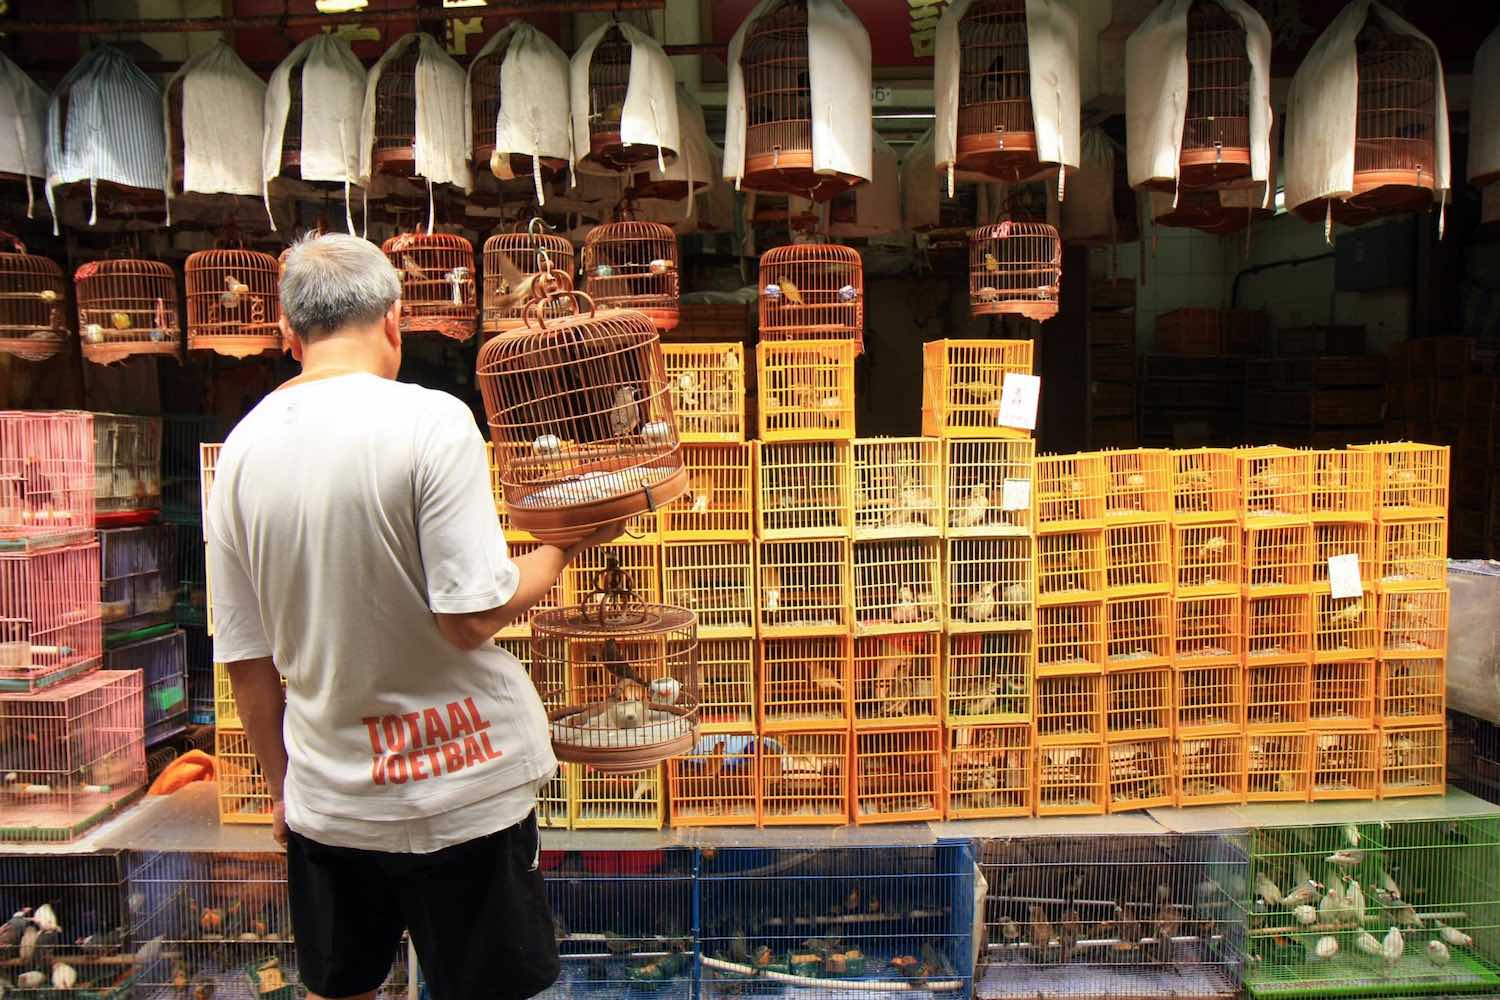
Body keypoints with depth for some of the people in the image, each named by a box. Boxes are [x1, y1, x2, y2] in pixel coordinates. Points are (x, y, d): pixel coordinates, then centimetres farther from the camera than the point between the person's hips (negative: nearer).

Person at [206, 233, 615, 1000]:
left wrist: (280, 781, 17)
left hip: (326, 798, 5)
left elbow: (247, 660, 4)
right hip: (458, 792, -4)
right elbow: (472, 616, -21)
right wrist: (565, 545, -4)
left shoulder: (241, 448, -1)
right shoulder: (430, 421, -17)